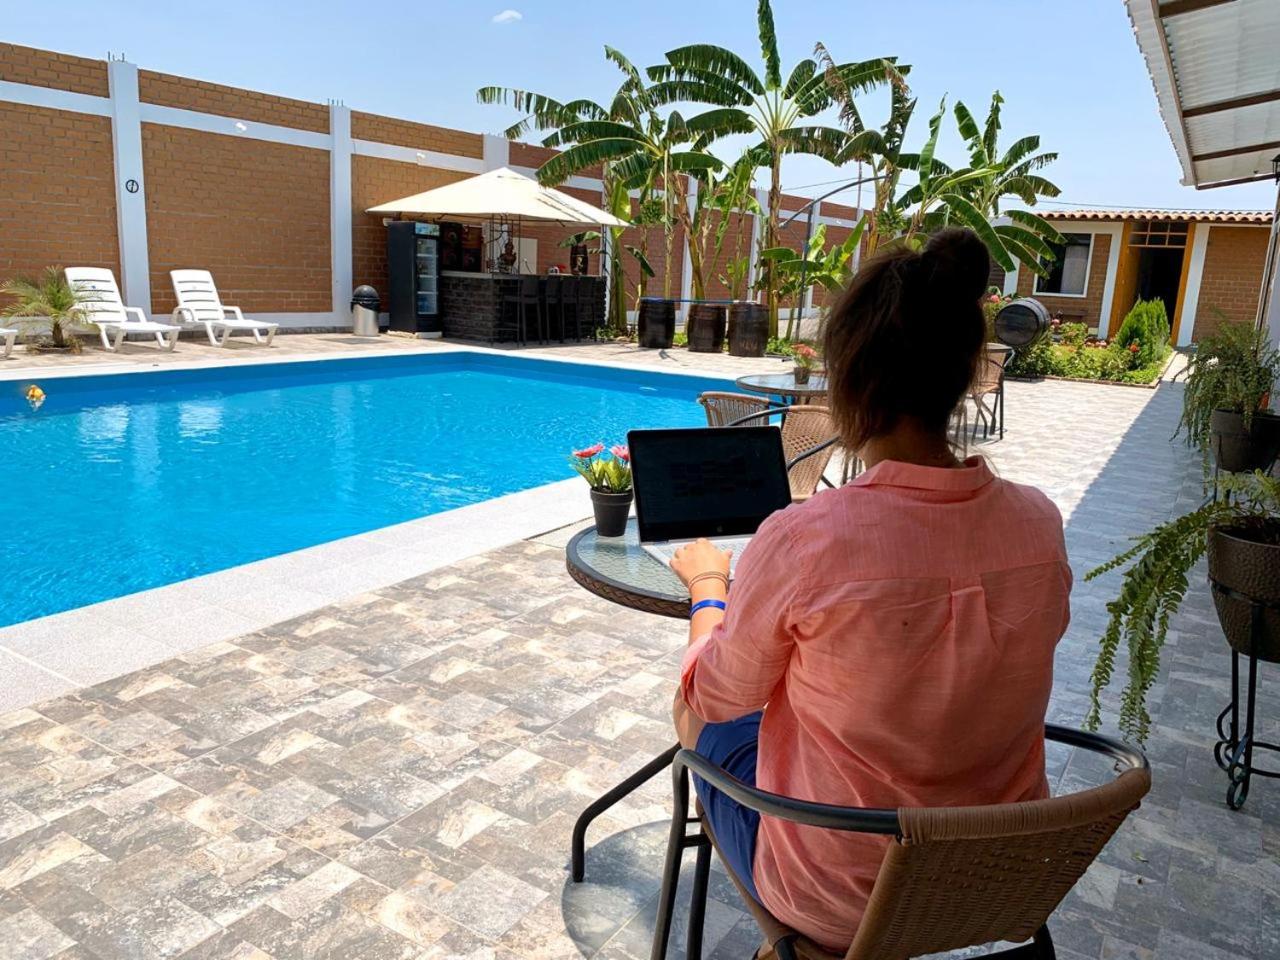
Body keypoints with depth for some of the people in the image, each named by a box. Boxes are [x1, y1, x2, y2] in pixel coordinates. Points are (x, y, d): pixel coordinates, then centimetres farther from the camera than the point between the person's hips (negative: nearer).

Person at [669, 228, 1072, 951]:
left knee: (696, 710, 22)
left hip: (838, 901, -5)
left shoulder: (804, 541, -31)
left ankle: (789, 939, 42)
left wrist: (707, 583, 7)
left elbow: (716, 697, -12)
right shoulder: (1039, 524, -14)